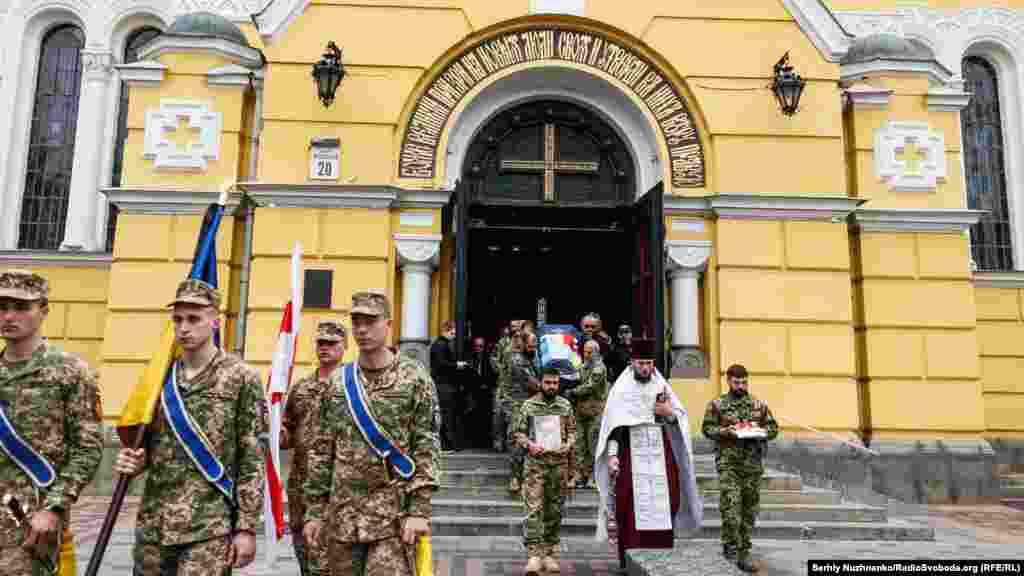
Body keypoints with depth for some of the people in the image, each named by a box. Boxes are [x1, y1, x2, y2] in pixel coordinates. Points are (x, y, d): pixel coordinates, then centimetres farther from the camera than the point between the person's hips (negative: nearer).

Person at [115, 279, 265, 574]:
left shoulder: (241, 378, -7)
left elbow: (253, 460, -8)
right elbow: (150, 445, 18)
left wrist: (247, 527, -11)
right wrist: (135, 460, -5)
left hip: (210, 528, -5)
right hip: (153, 524, 5)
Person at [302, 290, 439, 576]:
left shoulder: (414, 377, -5)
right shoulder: (337, 380, 7)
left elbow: (427, 447, -7)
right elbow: (321, 450, 10)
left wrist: (419, 510, -13)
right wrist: (315, 510, 6)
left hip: (394, 512, -4)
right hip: (342, 512, 4)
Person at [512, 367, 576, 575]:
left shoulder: (565, 405, 7)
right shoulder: (528, 405, 1)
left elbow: (572, 431, 13)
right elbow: (519, 432, 4)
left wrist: (567, 445, -6)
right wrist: (529, 445, -14)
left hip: (559, 463, 3)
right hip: (535, 463, -3)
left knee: (554, 511, 10)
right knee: (534, 509, -10)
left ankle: (550, 553, 22)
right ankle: (534, 554, -8)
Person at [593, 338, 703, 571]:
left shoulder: (661, 386, 11)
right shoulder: (621, 389, 2)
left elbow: (681, 417, 14)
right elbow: (613, 424, -3)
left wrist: (669, 413, -8)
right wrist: (612, 455, -12)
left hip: (661, 451, 3)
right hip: (631, 451, -3)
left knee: (664, 502, 0)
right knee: (631, 505, -5)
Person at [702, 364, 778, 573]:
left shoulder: (759, 404, 10)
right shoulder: (717, 404, 1)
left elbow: (774, 427, 13)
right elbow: (707, 428, -1)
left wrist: (761, 432, -8)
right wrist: (725, 431, -17)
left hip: (753, 463, 3)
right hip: (728, 462, -3)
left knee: (749, 509, 7)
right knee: (730, 505, -14)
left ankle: (743, 553, 16)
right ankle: (730, 544, 1)